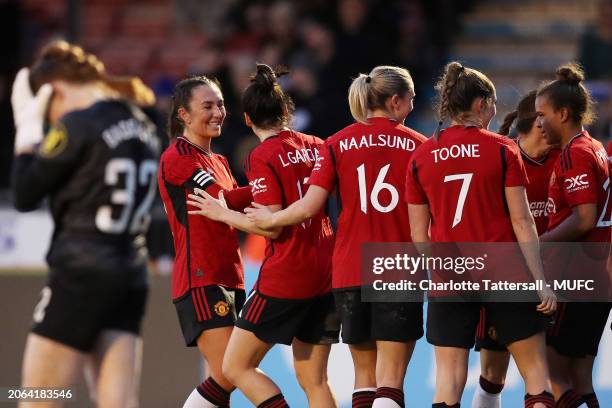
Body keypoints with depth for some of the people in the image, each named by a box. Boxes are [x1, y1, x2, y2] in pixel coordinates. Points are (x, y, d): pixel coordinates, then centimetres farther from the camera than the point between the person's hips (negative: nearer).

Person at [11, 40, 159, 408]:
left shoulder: (76, 125, -11)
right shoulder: (143, 128, 13)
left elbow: (25, 196, -5)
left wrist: (28, 127, 4)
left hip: (81, 275, -7)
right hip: (131, 277, 7)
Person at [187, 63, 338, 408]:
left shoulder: (263, 157, -10)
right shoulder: (316, 146, 8)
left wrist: (222, 213, -4)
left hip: (285, 276, -7)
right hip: (326, 274, 7)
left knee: (236, 367, 3)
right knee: (314, 380, 11)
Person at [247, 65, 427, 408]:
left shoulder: (338, 144, 3)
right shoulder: (418, 145, 1)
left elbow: (309, 207, -4)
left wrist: (270, 219, 13)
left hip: (350, 273, 2)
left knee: (364, 373, 15)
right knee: (390, 380, -5)